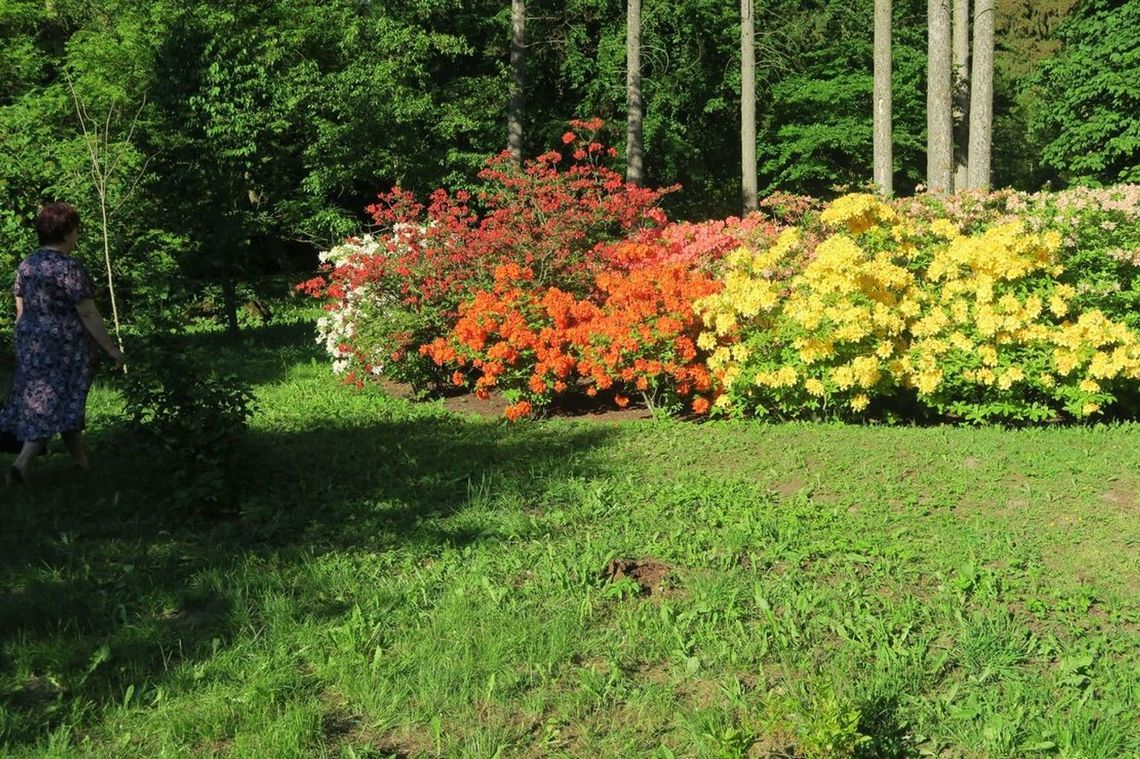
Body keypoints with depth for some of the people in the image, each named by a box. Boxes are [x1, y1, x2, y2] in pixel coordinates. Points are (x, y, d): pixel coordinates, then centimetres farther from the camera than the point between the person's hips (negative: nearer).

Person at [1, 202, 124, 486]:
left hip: (31, 343, 8)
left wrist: (25, 345, 21)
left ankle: (81, 460, 25)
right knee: (55, 404, -3)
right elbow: (87, 314, -15)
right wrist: (111, 348, -11)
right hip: (66, 344, -8)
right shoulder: (68, 267, -14)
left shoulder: (26, 264, 8)